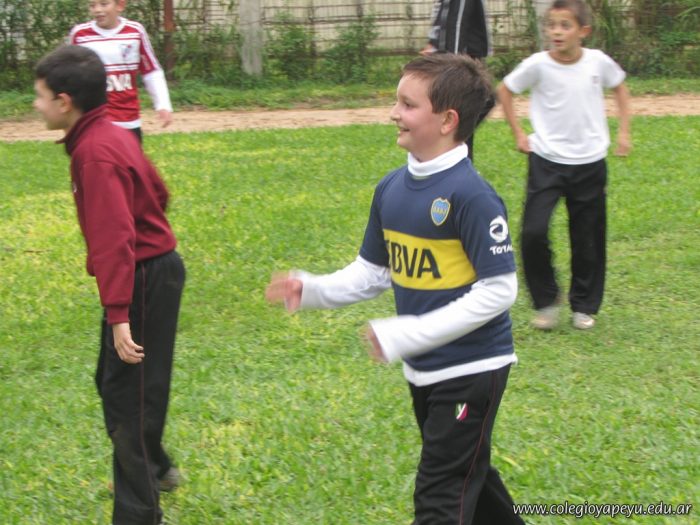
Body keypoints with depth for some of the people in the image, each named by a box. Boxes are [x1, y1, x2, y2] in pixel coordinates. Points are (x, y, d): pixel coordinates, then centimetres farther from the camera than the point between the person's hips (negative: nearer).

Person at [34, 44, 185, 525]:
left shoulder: (94, 154, -23)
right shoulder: (114, 136, 7)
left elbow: (113, 240, -29)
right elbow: (157, 192, 18)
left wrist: (118, 315, -32)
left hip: (143, 281, -10)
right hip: (156, 268, 10)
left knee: (129, 394, -3)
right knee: (116, 383, 24)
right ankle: (153, 468, 42)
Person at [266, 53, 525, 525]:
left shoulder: (471, 195, -22)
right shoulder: (392, 188, 3)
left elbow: (499, 289, -23)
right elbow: (373, 272, 12)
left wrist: (411, 333, -25)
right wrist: (313, 290, -6)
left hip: (471, 369, -8)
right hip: (423, 371, 8)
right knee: (468, 474, 24)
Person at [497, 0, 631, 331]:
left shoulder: (598, 62, -6)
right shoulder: (538, 65, -11)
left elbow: (619, 87, 15)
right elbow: (504, 90, 5)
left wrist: (624, 131, 9)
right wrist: (518, 133, 2)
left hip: (590, 163, 1)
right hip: (547, 160, -1)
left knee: (588, 239, 7)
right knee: (533, 232, -14)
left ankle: (584, 306, 25)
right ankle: (546, 300, 6)